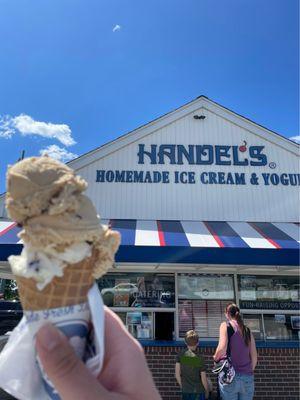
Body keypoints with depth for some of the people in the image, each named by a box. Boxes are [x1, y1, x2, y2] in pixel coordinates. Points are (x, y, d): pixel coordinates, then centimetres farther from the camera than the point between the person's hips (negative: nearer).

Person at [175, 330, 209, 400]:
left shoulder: (180, 355, -7)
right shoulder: (199, 358, -14)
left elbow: (177, 374, -4)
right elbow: (203, 379, -11)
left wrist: (182, 386, 11)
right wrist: (207, 391, 6)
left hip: (185, 391, 3)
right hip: (198, 391, -3)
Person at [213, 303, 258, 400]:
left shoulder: (225, 325, -3)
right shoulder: (247, 329, 10)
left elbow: (222, 349, -16)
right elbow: (254, 357, 10)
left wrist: (215, 357, 3)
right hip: (248, 378, 4)